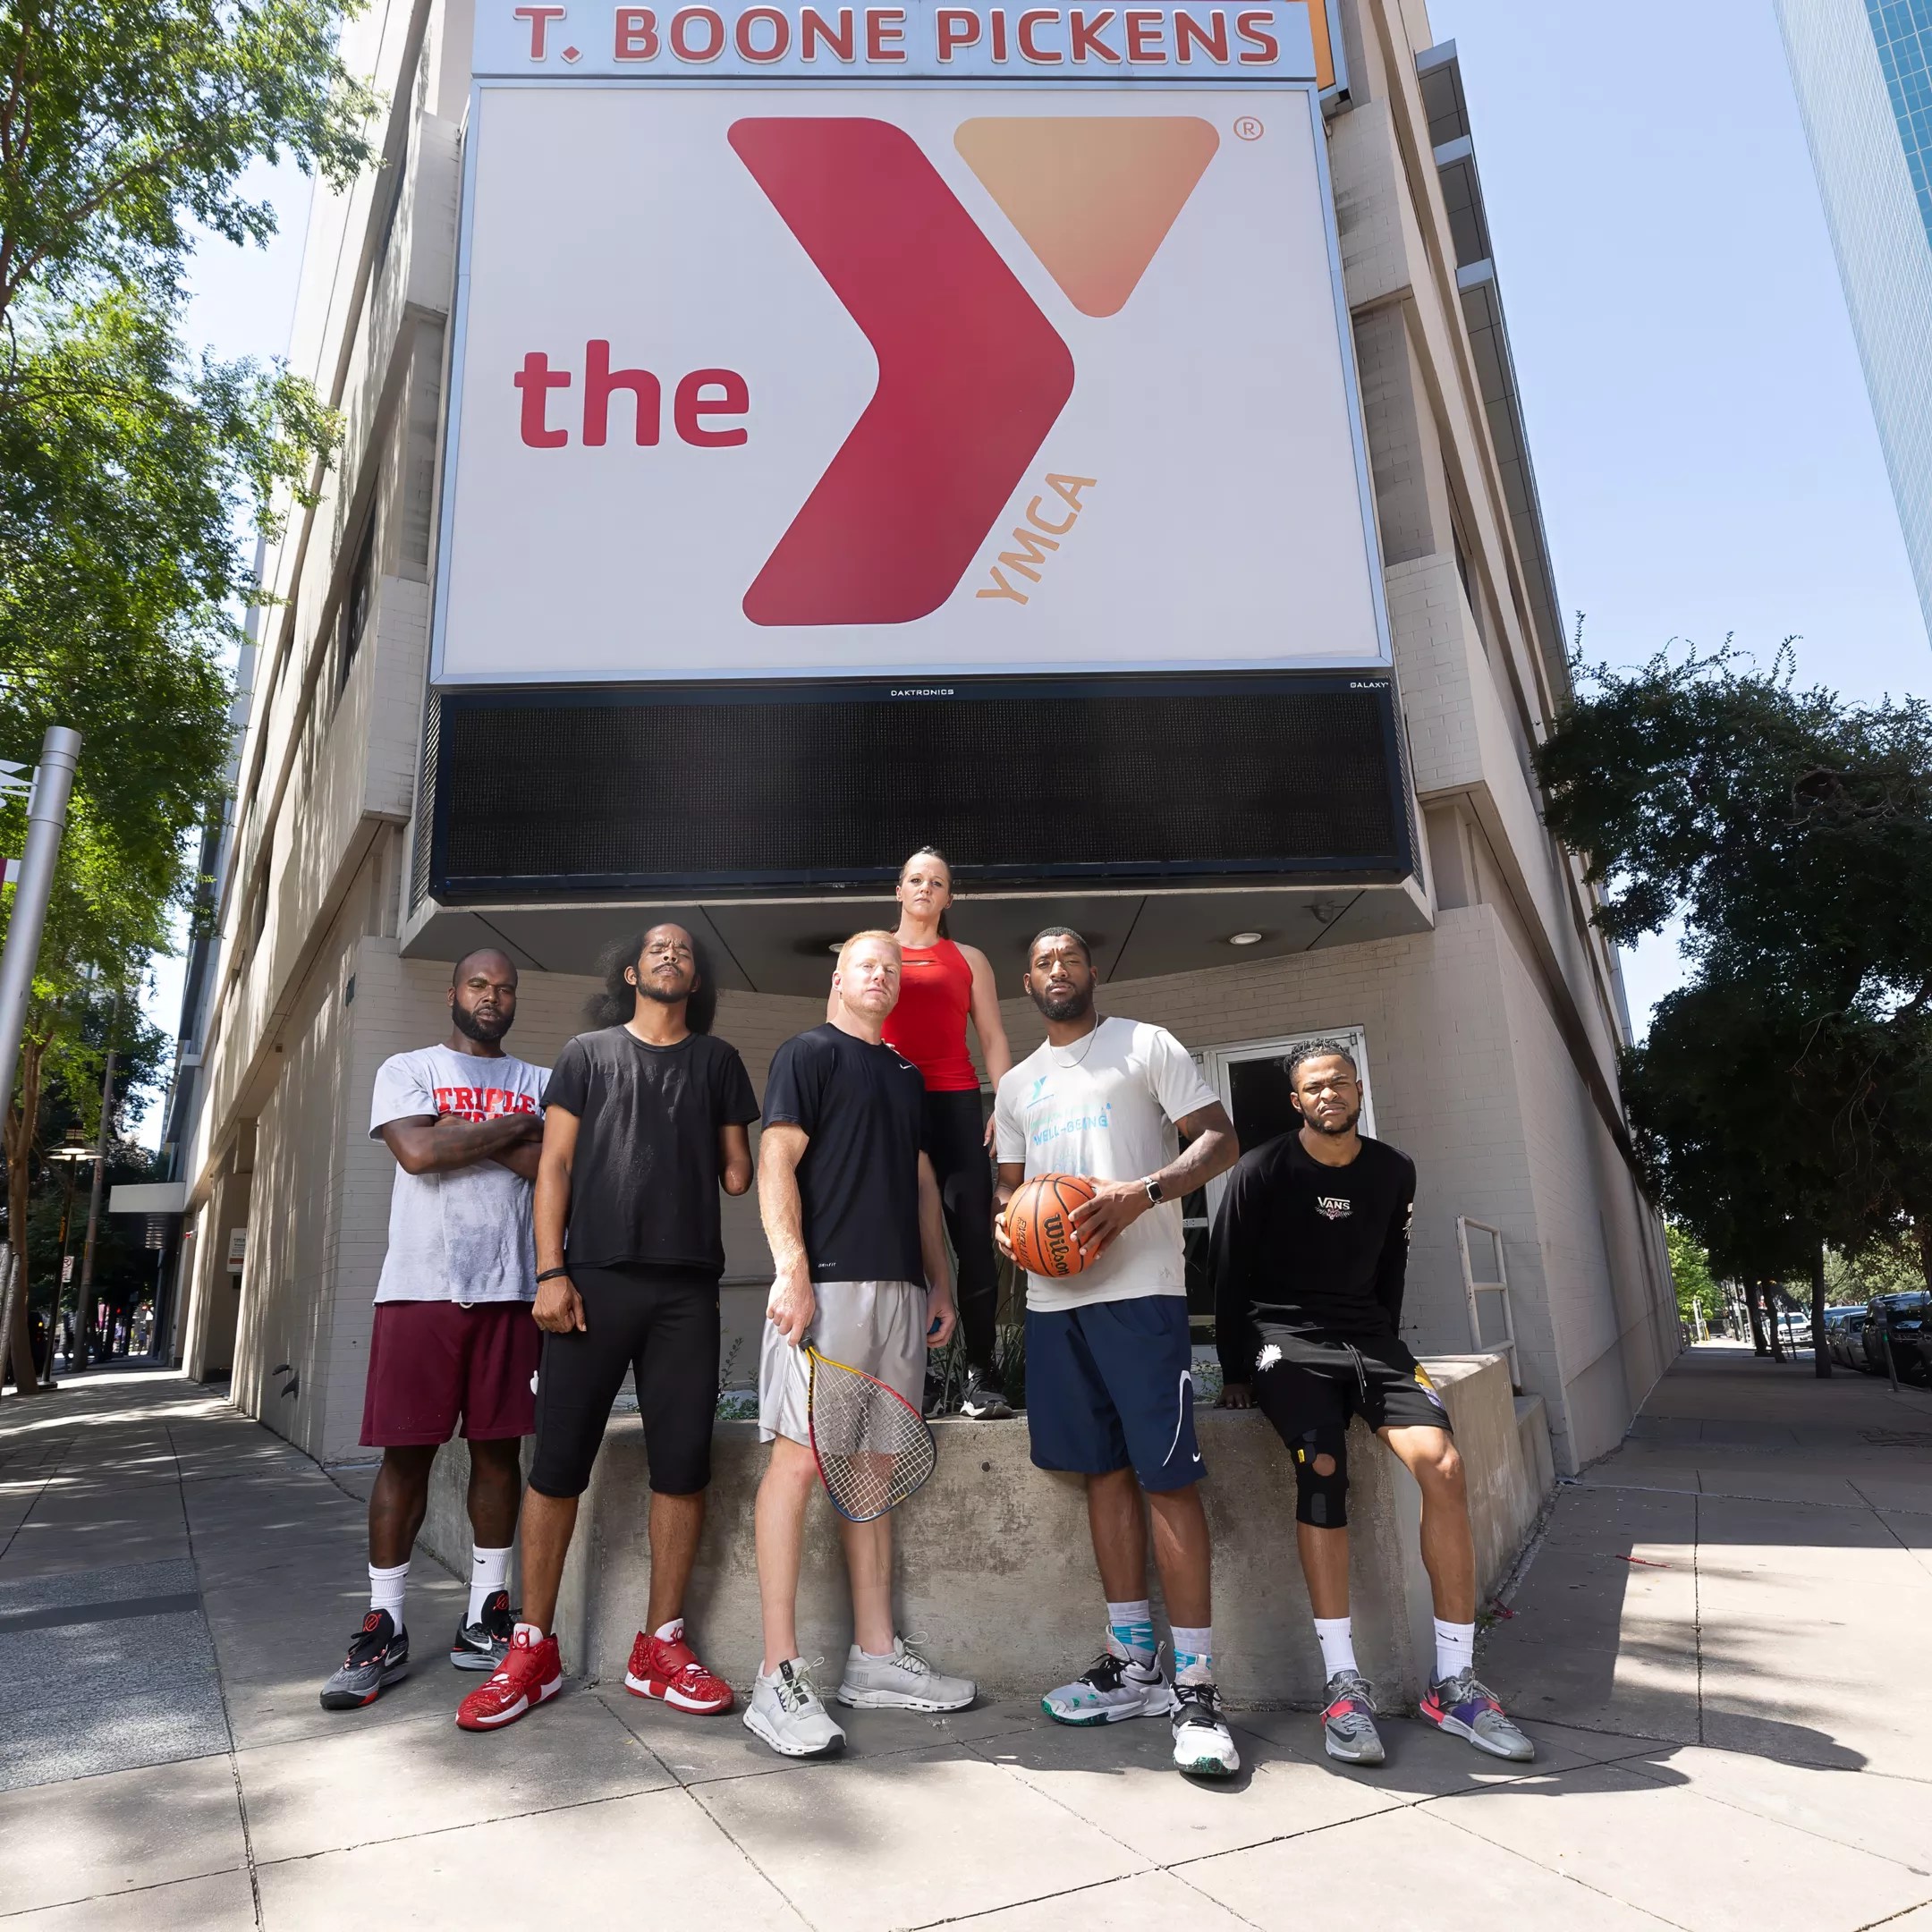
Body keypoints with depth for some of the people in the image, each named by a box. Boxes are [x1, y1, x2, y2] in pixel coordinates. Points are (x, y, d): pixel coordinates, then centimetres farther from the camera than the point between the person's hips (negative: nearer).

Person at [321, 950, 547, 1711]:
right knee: (406, 1454, 2)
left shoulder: (542, 1083, 13)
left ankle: (486, 1618, 18)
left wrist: (462, 1134, -8)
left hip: (509, 1291, 2)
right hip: (420, 1288, -1)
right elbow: (418, 1150, -11)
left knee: (497, 1451, 6)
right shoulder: (407, 1070, 8)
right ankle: (383, 1628, 15)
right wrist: (511, 1129, -4)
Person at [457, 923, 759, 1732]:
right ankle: (533, 1649, 14)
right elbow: (555, 1164, 4)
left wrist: (736, 1171, 0)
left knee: (683, 1461, 2)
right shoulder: (588, 1053, 11)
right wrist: (551, 1271, -4)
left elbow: (738, 1165, 20)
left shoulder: (718, 1061, 15)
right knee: (559, 1459, 0)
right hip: (596, 1275, -1)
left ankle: (659, 1647, 14)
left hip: (687, 1284, 2)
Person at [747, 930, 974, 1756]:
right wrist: (790, 1269, -19)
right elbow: (775, 1162, -9)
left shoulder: (907, 1075, 22)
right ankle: (778, 1674, -2)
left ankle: (876, 1657, 19)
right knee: (801, 1457, -8)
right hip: (827, 1281, -7)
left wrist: (940, 1282, 18)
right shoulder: (808, 1053, 1)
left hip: (900, 1289, 7)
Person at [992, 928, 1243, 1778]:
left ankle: (1195, 1684, 0)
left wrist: (1144, 1191, -19)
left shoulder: (1146, 1046, 4)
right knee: (1104, 1467, 10)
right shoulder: (1016, 1083, 20)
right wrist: (1007, 1223, 1)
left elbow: (1220, 1138, -2)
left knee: (1167, 1473, -8)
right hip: (1053, 1294, 6)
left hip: (1139, 1288, -5)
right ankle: (1133, 1663, 20)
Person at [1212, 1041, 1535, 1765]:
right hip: (1283, 1335, -4)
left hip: (1366, 1335, 4)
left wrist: (1382, 1349, 8)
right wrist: (1236, 1372, -2)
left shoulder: (1393, 1171, 7)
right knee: (1321, 1465, -29)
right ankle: (1343, 1687, -22)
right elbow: (1229, 1278, -1)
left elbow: (1390, 1271, 16)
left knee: (1442, 1462, -19)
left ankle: (1454, 1683, -9)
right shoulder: (1261, 1172, -5)